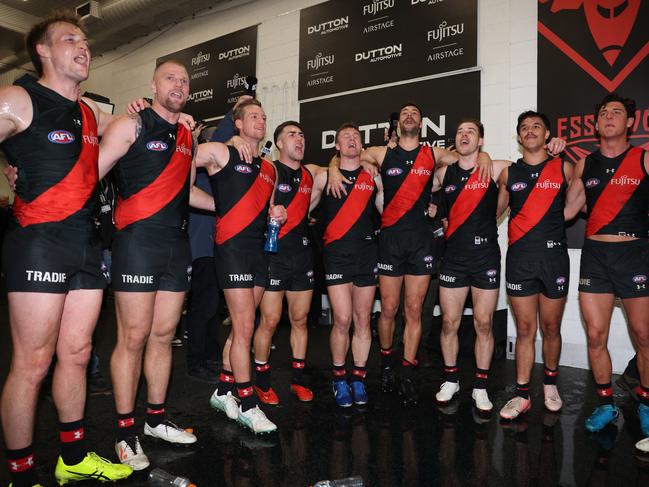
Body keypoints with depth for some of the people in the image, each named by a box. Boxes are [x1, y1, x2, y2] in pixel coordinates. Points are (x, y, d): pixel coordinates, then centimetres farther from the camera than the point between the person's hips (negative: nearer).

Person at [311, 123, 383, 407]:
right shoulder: (324, 177, 6)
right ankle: (339, 378, 14)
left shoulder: (373, 178, 11)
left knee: (362, 321, 6)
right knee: (342, 320, -7)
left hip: (367, 254, 2)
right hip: (337, 254, -2)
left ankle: (359, 379, 20)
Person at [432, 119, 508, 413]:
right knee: (449, 323, 5)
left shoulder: (496, 170, 0)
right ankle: (450, 380, 23)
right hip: (453, 256, 2)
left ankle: (480, 387, 17)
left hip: (485, 256, -2)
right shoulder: (444, 173, 8)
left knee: (483, 324, 4)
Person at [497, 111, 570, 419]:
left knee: (551, 328, 10)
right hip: (520, 258, 1)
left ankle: (550, 383, 33)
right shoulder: (508, 173, 8)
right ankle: (522, 395, 13)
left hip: (553, 257, 0)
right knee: (524, 330, 4)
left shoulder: (563, 168, 4)